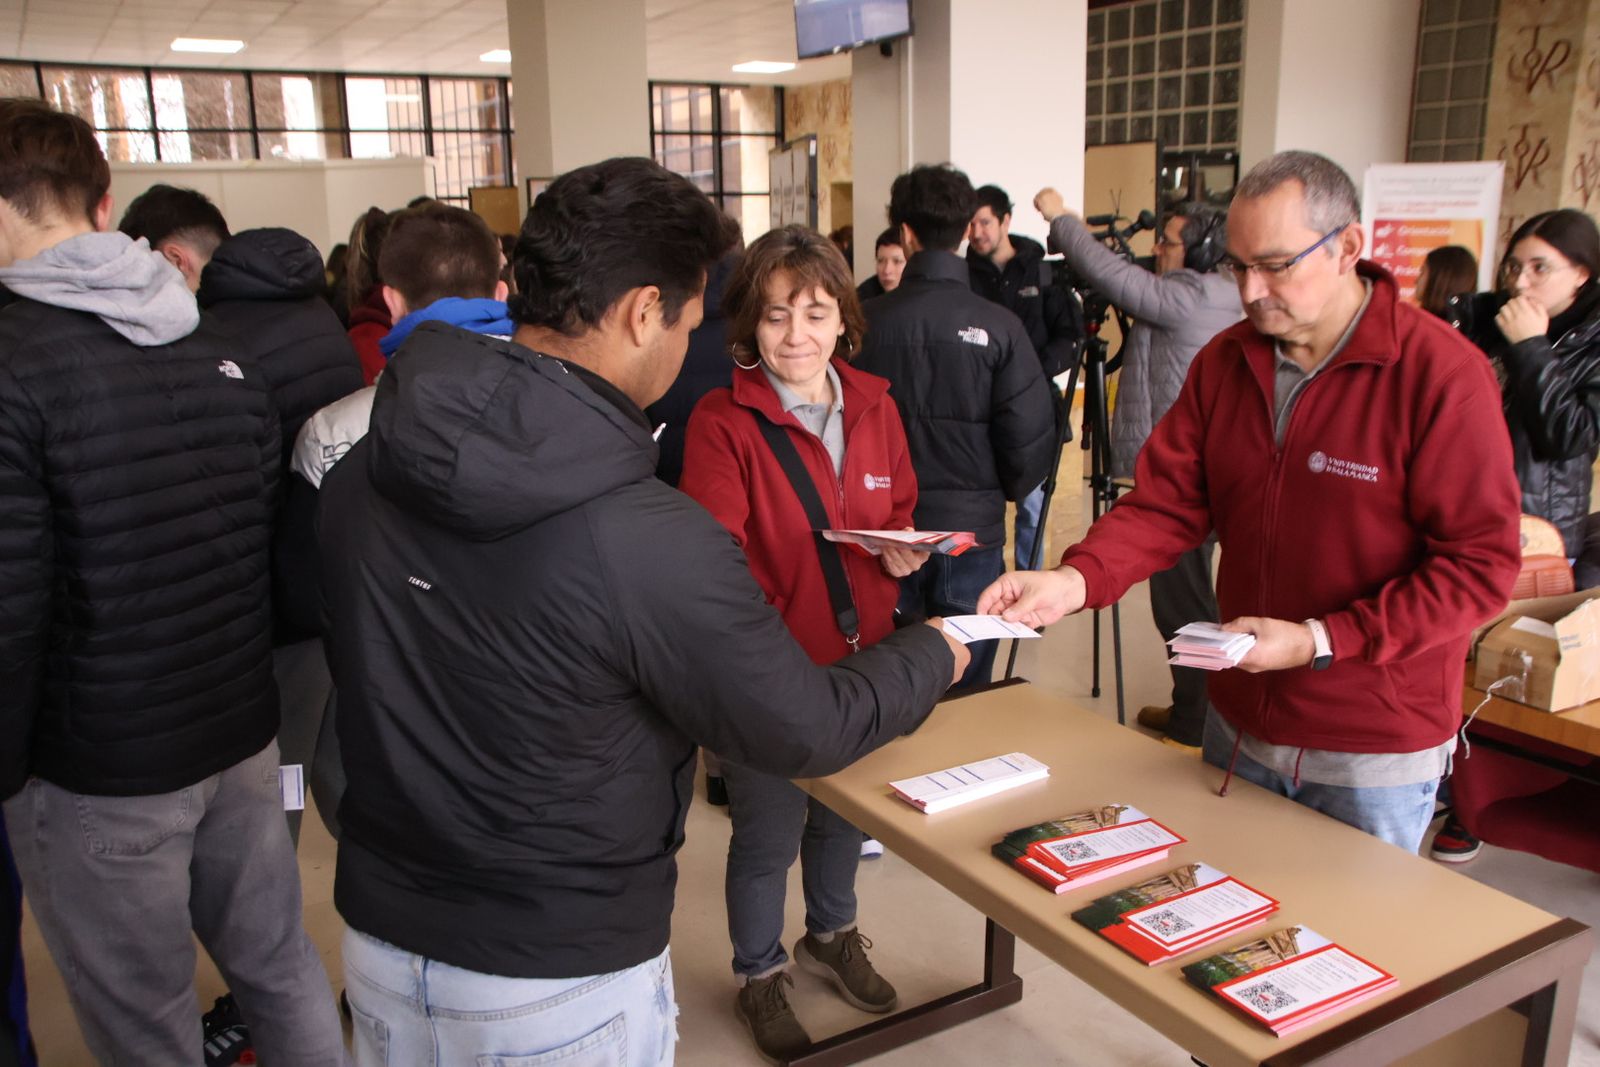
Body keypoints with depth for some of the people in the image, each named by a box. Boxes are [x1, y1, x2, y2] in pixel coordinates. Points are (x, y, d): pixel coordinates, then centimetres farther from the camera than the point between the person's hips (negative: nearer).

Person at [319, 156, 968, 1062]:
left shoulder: (361, 474, -9)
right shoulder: (649, 541, -29)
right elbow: (807, 733, -16)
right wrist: (932, 656, 2)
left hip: (382, 931, 6)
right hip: (561, 979, -6)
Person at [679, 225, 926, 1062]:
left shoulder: (875, 408, 1)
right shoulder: (722, 422, -16)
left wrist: (902, 555, -9)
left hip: (859, 660, 5)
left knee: (845, 812, 23)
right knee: (768, 835, 10)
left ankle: (831, 935, 52)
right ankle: (760, 972, 38)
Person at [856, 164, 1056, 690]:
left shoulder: (868, 321, -7)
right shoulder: (998, 326, -11)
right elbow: (1031, 436, -11)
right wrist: (1002, 491, 10)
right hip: (972, 530, -1)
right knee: (966, 693, 12)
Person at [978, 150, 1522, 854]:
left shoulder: (1441, 373, -17)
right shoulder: (1225, 362, 0)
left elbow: (1481, 565, -18)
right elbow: (1167, 503, -4)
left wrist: (1322, 640, -24)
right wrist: (1074, 580, -22)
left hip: (1377, 752, -5)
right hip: (1240, 726, 5)